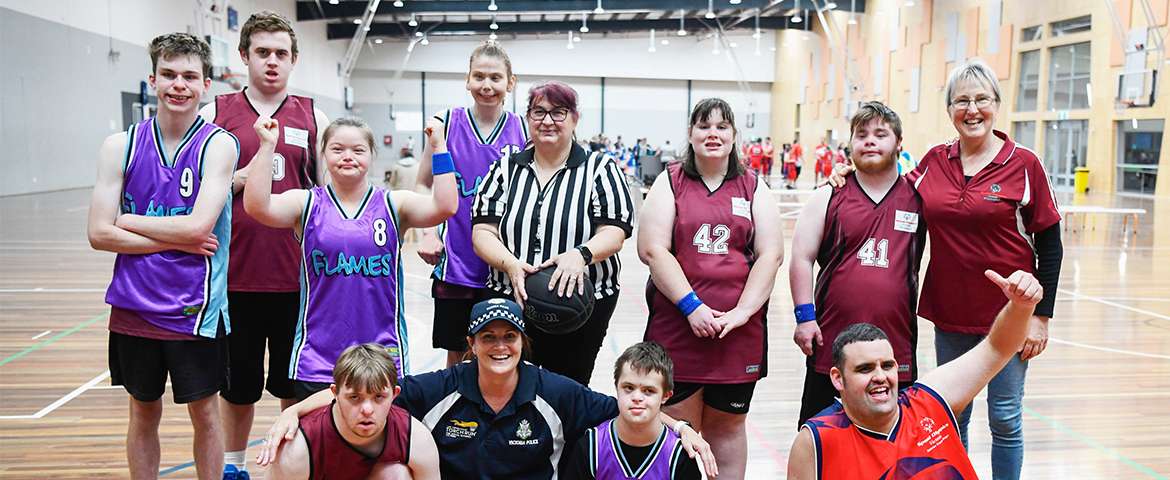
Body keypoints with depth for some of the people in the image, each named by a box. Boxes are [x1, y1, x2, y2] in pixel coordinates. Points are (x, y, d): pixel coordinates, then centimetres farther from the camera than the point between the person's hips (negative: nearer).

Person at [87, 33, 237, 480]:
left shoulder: (218, 144, -8)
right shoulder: (121, 145, 0)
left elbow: (197, 226, -19)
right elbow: (99, 233, -6)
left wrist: (128, 221, -9)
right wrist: (177, 241, -14)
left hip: (195, 311, -2)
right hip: (134, 307, 3)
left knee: (204, 412, 10)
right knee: (143, 413, 16)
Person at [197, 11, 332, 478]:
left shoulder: (313, 118, 6)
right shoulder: (215, 114, 4)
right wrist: (235, 181, -12)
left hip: (297, 277, 0)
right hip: (236, 276, 0)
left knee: (296, 384, 10)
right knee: (237, 382, 12)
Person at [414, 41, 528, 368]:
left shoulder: (524, 131, 1)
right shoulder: (447, 123, 0)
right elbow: (423, 185, 8)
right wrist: (429, 233, -6)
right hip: (456, 263, 0)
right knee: (457, 354, 10)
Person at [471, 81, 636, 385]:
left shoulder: (600, 169, 2)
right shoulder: (506, 169, 9)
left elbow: (614, 231, -6)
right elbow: (483, 231, 2)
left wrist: (581, 254, -26)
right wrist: (510, 264, -17)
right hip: (512, 302, 2)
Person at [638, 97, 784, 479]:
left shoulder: (753, 187, 10)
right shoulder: (670, 182, 6)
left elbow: (771, 254, 1)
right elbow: (652, 249, -5)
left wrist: (741, 312, -10)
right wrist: (691, 306, -13)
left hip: (738, 331, 1)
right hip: (677, 327, -1)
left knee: (727, 425, 12)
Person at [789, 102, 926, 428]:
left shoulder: (919, 198, 5)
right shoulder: (828, 198, 4)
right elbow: (801, 258, 2)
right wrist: (804, 316, -5)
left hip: (896, 346, 1)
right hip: (831, 343, -1)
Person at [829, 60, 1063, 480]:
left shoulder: (1024, 165, -7)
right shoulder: (934, 161, 2)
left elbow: (1050, 244, -4)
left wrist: (1041, 315, -8)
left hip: (1007, 315, -3)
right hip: (950, 314, 3)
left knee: (1005, 418, 7)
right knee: (952, 418, 14)